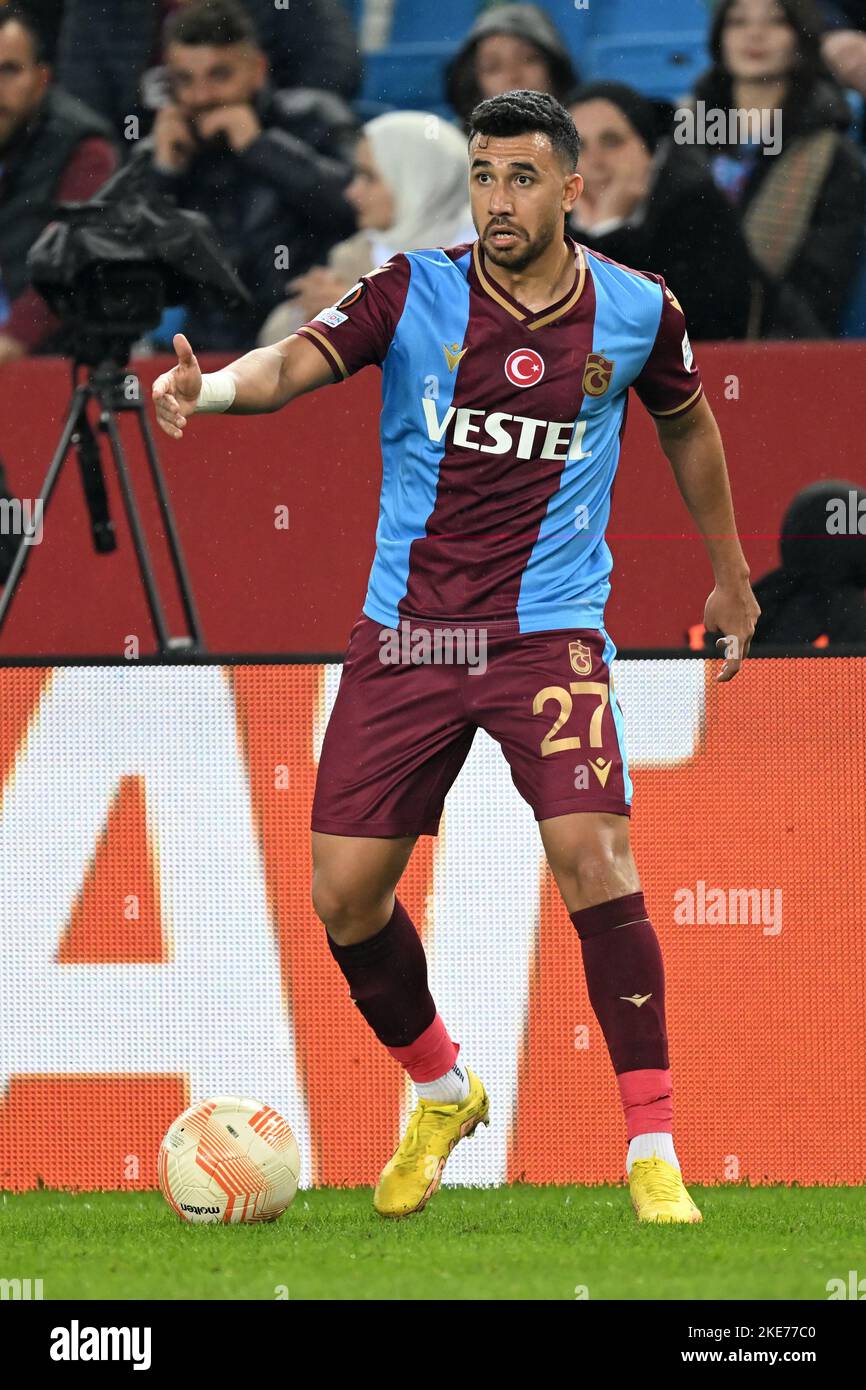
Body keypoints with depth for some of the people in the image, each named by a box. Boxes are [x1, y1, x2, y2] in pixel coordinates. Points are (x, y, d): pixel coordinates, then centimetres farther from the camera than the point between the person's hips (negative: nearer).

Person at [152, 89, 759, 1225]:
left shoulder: (636, 312, 0)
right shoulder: (415, 291, -4)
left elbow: (687, 424, 20)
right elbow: (296, 364, -18)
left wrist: (729, 574, 29)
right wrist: (209, 386, -41)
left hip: (549, 631, -1)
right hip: (405, 634, 1)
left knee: (596, 862, -20)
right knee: (346, 895, 0)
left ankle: (654, 1153, -11)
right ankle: (441, 1099, 28)